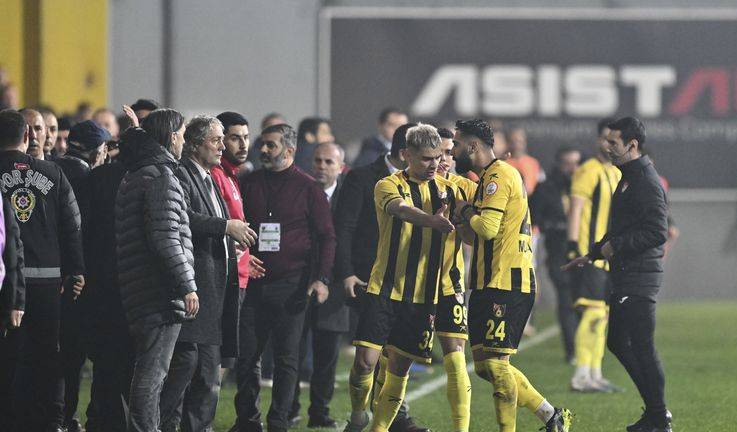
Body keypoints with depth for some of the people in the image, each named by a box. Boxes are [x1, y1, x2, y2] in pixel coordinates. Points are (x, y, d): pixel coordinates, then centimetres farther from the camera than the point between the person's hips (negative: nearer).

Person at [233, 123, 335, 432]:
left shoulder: (308, 188, 2)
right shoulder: (250, 184, 11)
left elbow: (326, 236, 2)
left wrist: (322, 279, -9)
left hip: (291, 286, -3)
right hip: (253, 284, 3)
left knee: (286, 358, -1)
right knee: (247, 355, 3)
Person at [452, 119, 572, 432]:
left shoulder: (499, 176, -11)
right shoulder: (489, 177, 21)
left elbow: (487, 228, -23)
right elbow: (476, 237, 25)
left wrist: (466, 212, -5)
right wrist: (461, 216, 11)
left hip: (505, 285, -10)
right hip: (490, 285, 10)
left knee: (494, 363, -11)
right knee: (486, 365, 10)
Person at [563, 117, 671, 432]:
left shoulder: (647, 182, -15)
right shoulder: (628, 178, 17)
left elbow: (657, 232, -23)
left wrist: (616, 246, -19)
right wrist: (591, 255, 27)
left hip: (639, 279, -11)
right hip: (625, 276, 11)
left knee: (642, 347, -8)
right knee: (617, 342, 15)